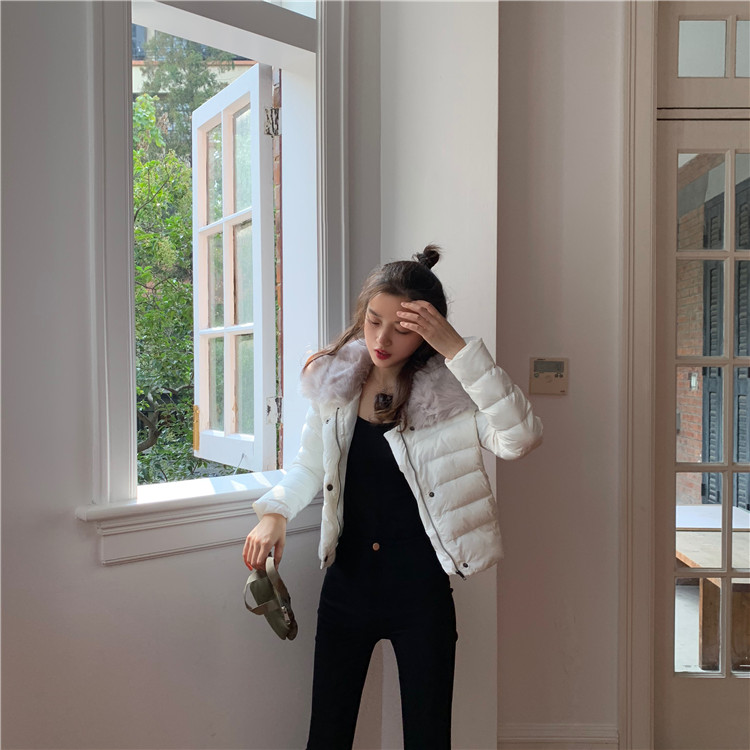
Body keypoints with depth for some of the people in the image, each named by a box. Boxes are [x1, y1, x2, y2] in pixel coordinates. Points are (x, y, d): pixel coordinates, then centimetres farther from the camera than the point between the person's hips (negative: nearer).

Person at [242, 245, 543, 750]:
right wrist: (276, 512, -6)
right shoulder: (336, 382, 0)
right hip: (347, 580, 3)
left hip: (419, 587, -3)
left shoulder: (448, 391, -11)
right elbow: (310, 466, 12)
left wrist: (457, 347, -30)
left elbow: (520, 438, -28)